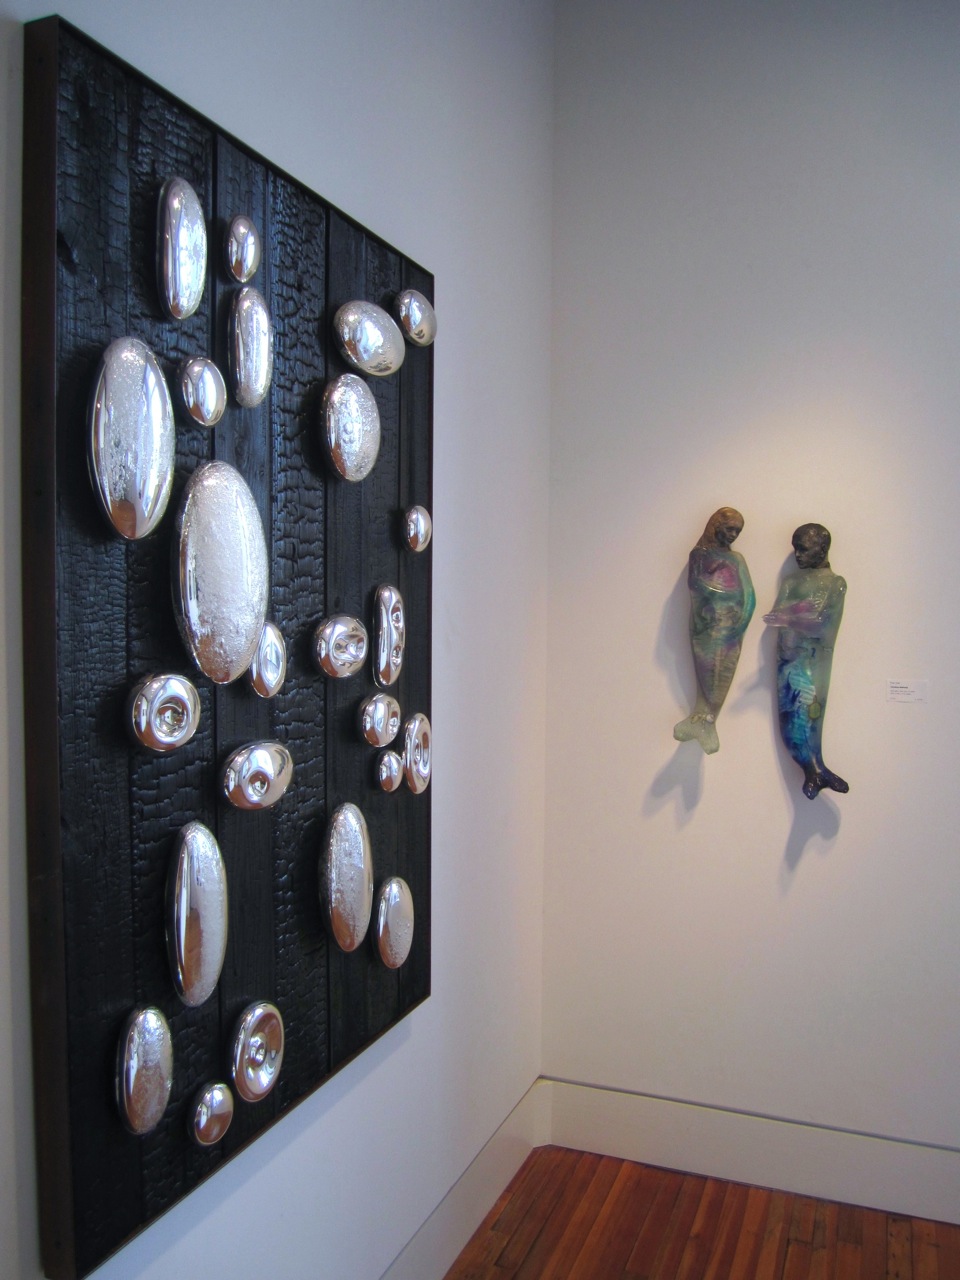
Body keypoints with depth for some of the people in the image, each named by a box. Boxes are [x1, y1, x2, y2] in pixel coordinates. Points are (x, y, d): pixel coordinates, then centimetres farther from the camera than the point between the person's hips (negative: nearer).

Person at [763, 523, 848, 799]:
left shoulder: (835, 583, 2)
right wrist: (799, 610, -14)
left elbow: (826, 626, -10)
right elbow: (776, 616, 5)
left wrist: (789, 617, -12)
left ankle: (813, 771, -6)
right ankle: (815, 770, -4)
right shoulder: (791, 580, 17)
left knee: (806, 709, -12)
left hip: (814, 655, -4)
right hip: (789, 652, 4)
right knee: (791, 711, -6)